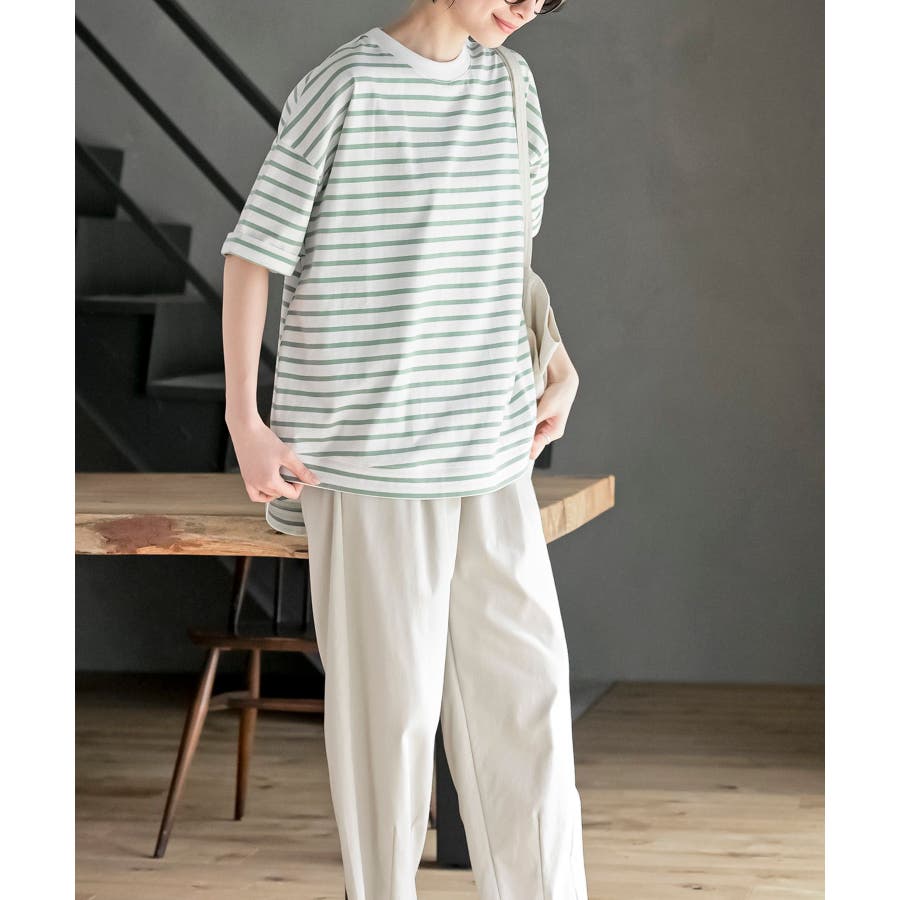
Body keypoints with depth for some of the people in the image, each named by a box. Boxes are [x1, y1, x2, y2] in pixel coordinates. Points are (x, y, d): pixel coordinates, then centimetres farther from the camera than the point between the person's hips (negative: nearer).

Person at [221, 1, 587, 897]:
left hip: (489, 449, 6)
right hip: (368, 446, -6)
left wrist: (558, 369, 15)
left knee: (524, 673, 6)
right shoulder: (346, 84, -10)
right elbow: (252, 253, -6)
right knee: (390, 689, 1)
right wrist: (244, 422, -9)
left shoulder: (508, 83, 8)